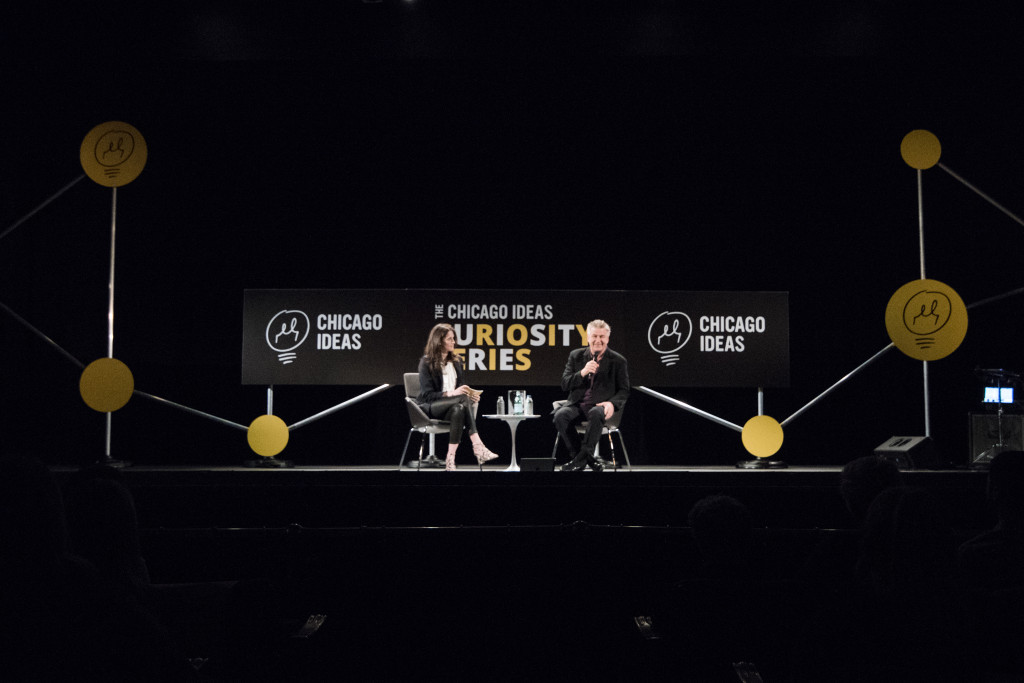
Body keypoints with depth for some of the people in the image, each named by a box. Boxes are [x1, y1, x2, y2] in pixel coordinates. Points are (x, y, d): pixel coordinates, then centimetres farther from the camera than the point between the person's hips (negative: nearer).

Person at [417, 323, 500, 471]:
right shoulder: (426, 363, -4)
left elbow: (460, 387, 19)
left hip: (450, 406, 5)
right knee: (463, 399, -33)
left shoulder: (456, 362, 15)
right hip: (429, 407, -5)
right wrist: (451, 393, -24)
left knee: (459, 409, -34)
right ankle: (478, 446, -41)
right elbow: (427, 395, -11)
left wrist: (470, 394, -5)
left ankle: (450, 459, -43)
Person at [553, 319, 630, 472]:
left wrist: (612, 403, -16)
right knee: (560, 415, -29)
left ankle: (581, 459, -27)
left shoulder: (618, 360, 6)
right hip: (577, 405, 3)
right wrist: (582, 373, -13)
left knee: (596, 414, -38)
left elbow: (624, 390, 6)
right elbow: (565, 385, 5)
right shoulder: (576, 356, 12)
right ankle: (589, 459, -19)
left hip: (601, 406, -3)